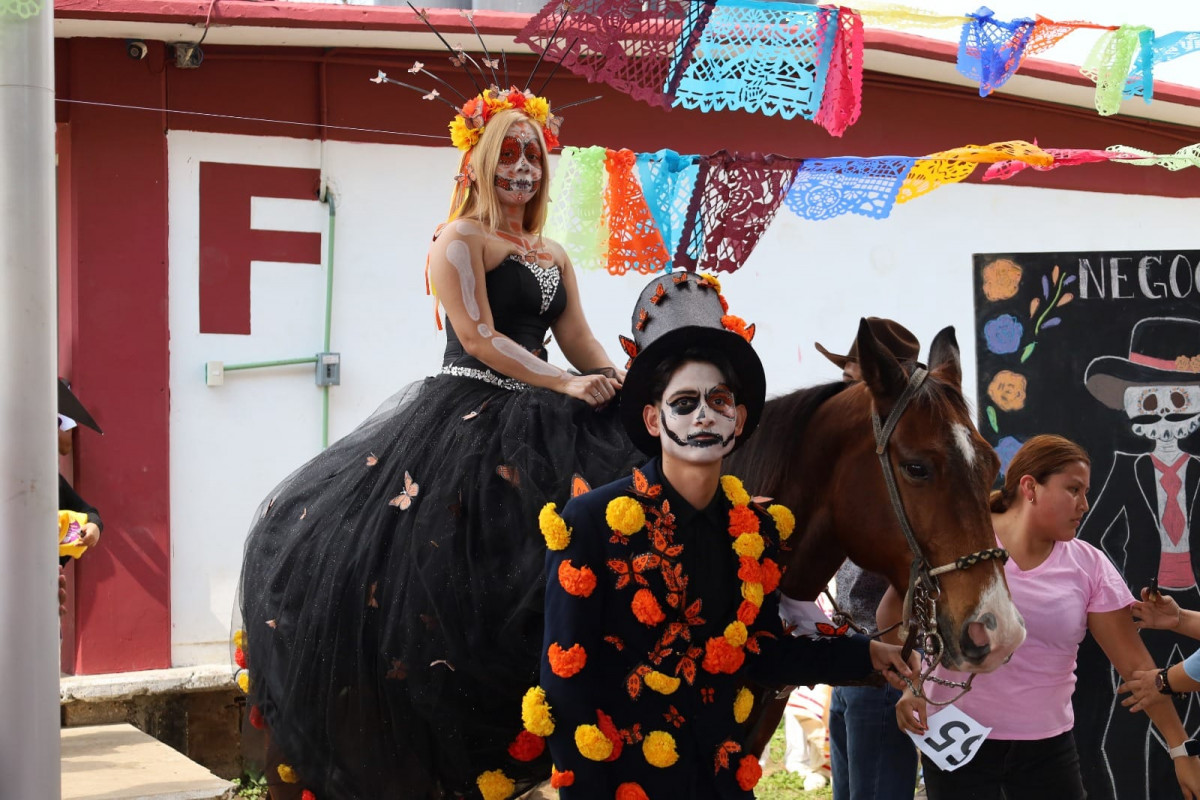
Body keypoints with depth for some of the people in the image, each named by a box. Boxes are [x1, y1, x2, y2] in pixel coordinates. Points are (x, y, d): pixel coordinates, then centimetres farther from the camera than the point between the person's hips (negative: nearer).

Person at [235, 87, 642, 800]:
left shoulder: (554, 256, 19)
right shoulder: (460, 240, -2)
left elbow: (584, 346, 11)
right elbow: (478, 338, -13)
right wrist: (564, 384, -20)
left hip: (537, 428, 7)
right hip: (465, 417, -7)